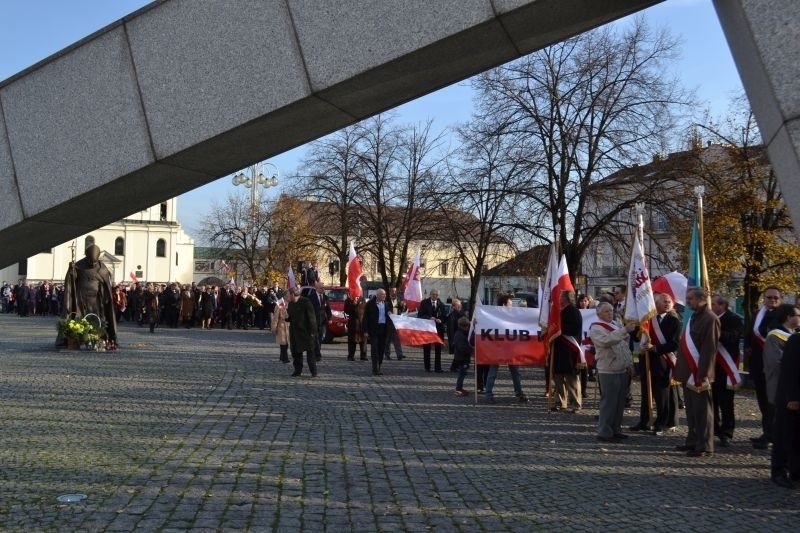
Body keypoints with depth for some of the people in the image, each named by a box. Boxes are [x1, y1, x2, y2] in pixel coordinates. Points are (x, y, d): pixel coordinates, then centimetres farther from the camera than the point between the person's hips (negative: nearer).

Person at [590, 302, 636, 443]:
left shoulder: (616, 325, 17)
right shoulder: (596, 328, -8)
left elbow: (626, 345, 24)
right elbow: (607, 341, -27)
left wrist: (630, 363, 18)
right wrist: (625, 330, -32)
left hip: (623, 370, 8)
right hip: (608, 371, -8)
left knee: (620, 402, 11)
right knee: (608, 402, -8)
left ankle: (615, 430, 21)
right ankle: (604, 432, -2)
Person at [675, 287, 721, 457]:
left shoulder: (710, 319, -14)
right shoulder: (694, 317, 15)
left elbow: (709, 349, -19)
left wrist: (703, 375, -21)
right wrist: (680, 369, 18)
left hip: (699, 374, -9)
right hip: (688, 373, 9)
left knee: (701, 411, -2)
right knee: (691, 410, 15)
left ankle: (704, 446, 4)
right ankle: (693, 441, 25)